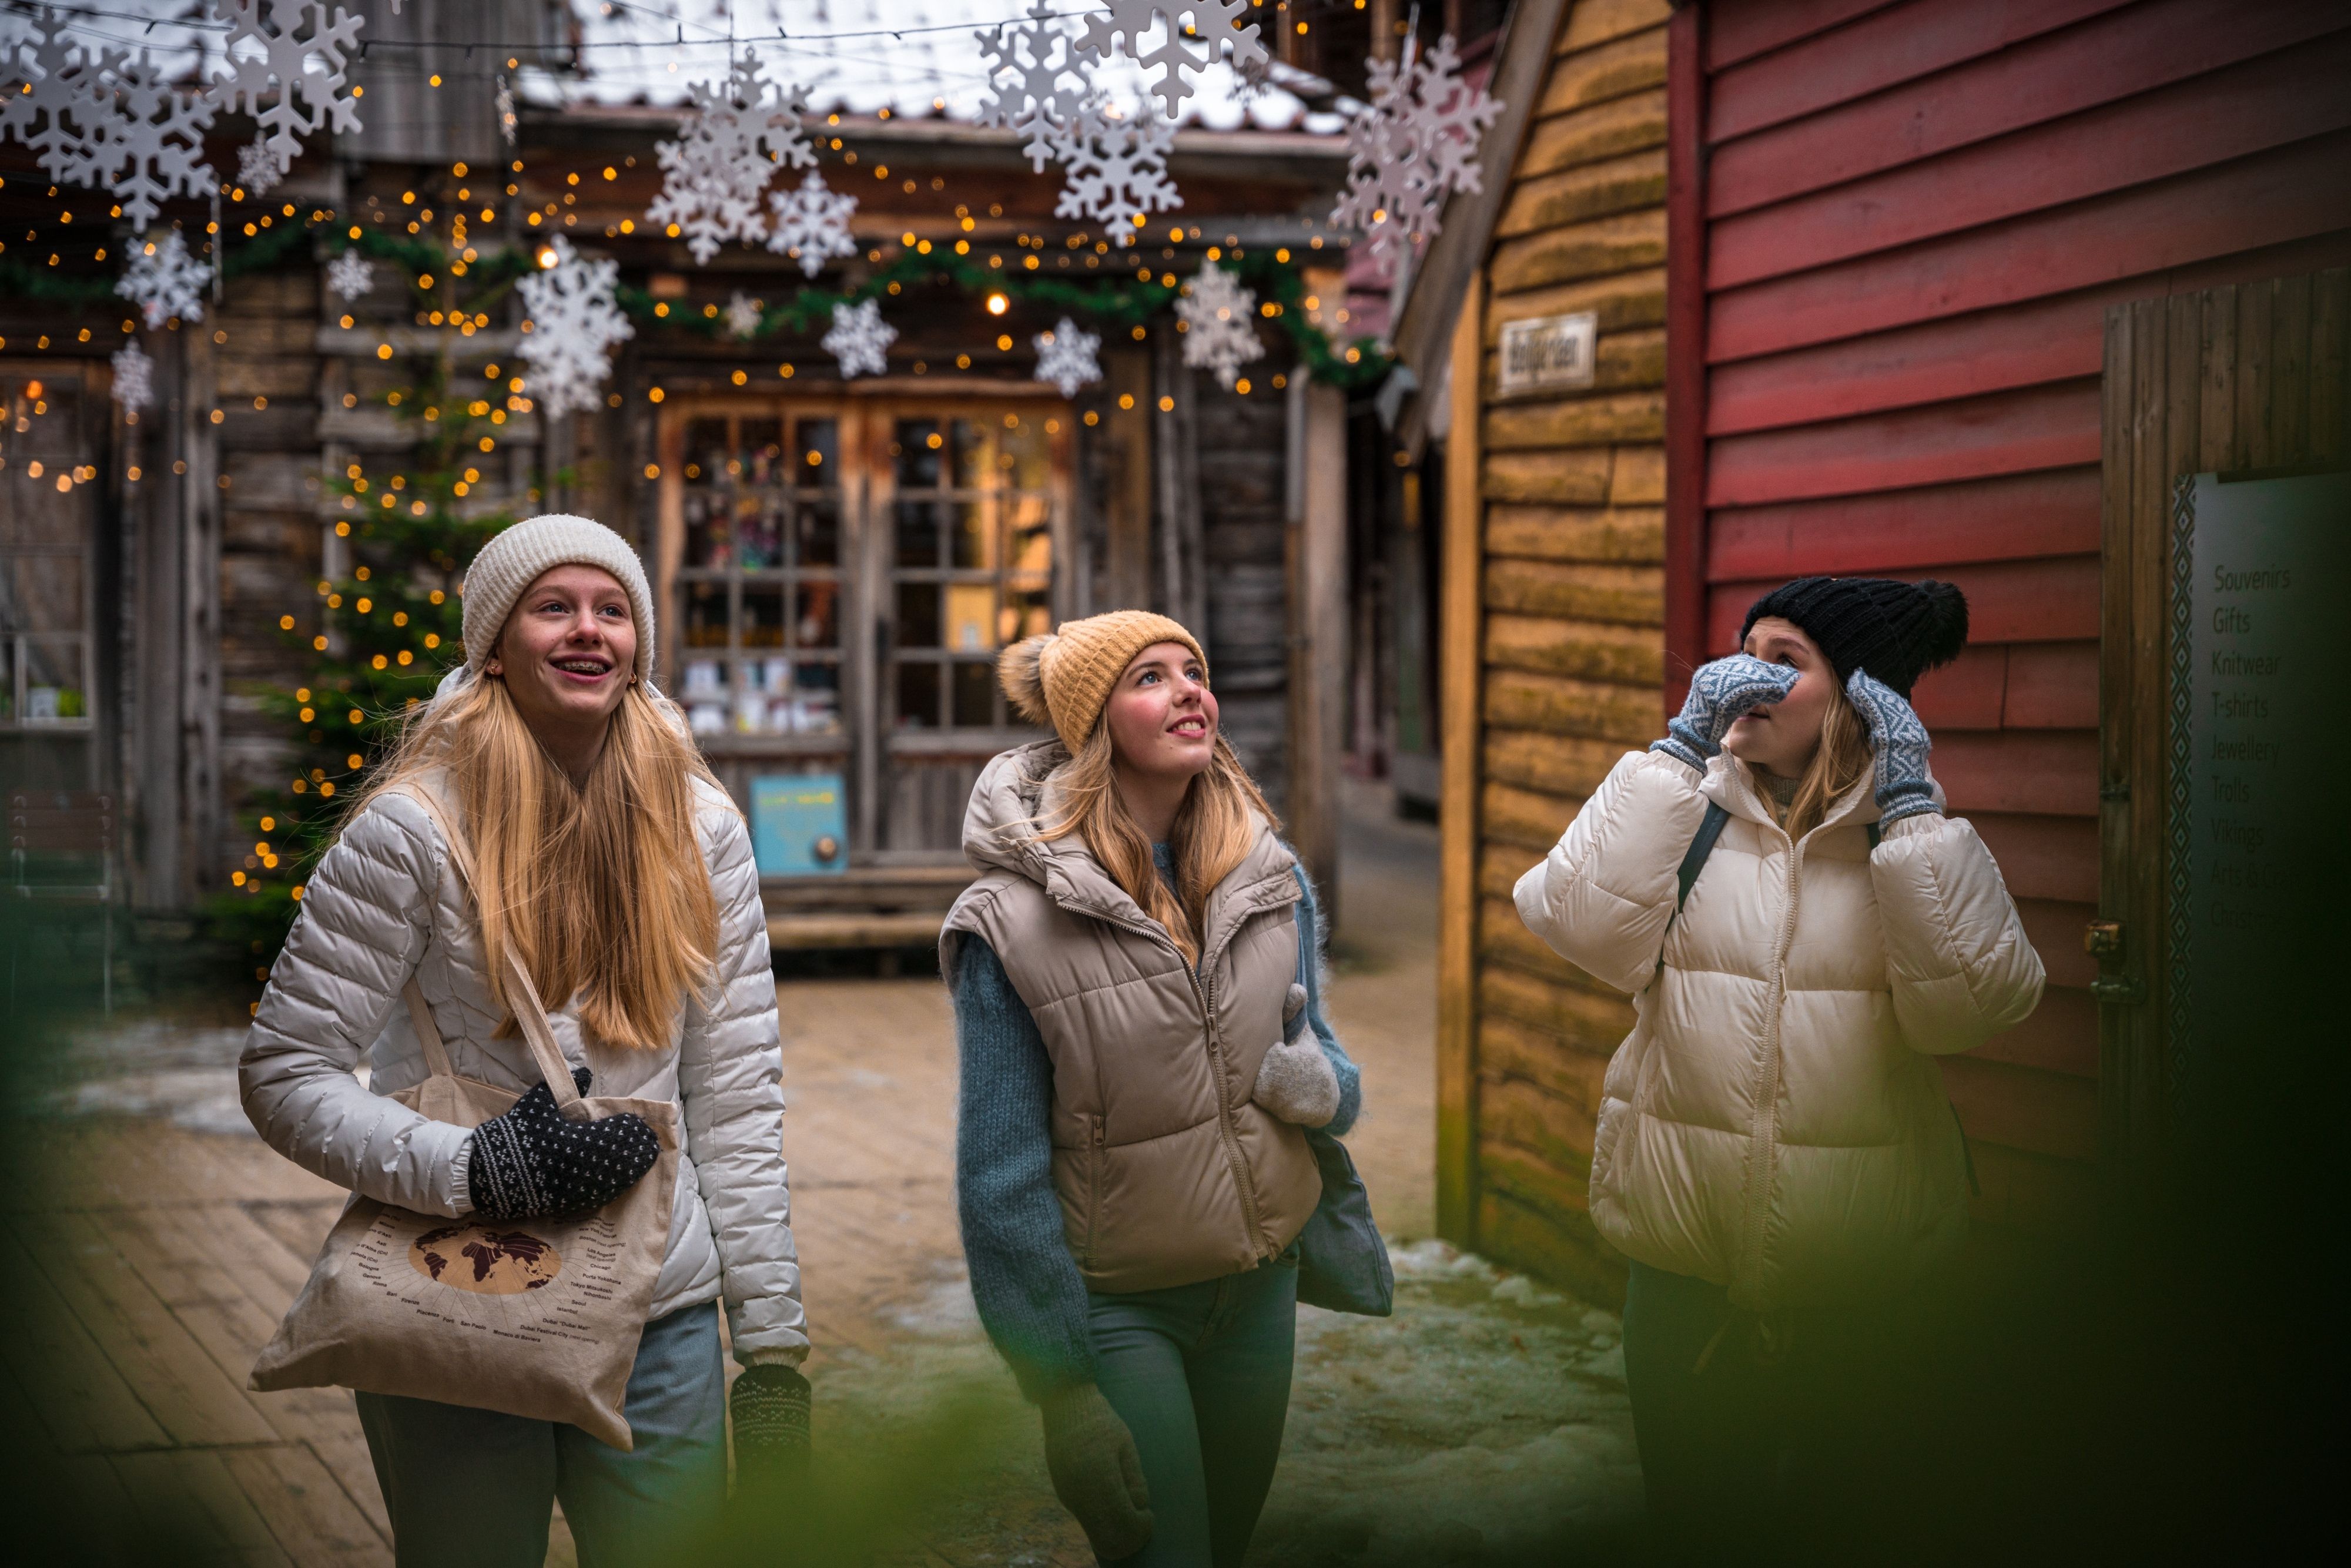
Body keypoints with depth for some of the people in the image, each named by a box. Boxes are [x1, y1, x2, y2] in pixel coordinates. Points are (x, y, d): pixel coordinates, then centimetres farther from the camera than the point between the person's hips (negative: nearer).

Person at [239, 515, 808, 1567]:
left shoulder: (702, 827, 2)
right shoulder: (414, 826, -9)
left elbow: (736, 1095, 4)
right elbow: (283, 1074, -8)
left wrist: (773, 1336, 2)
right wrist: (472, 1171, -22)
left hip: (662, 1319, 3)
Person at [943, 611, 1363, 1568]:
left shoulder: (1269, 879, 1)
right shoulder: (1017, 923, -15)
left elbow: (1318, 1059, 13)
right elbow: (1002, 1175, -13)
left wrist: (1321, 1086, -13)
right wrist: (1062, 1389, -14)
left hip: (1260, 1288, 5)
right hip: (1116, 1306, -5)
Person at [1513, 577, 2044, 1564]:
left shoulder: (1919, 838, -1)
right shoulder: (1691, 812, 2)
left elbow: (1973, 1005, -18)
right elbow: (1580, 926, -17)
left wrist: (1910, 807, -18)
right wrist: (1683, 748, -17)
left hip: (1860, 1289, -1)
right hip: (1684, 1263, 1)